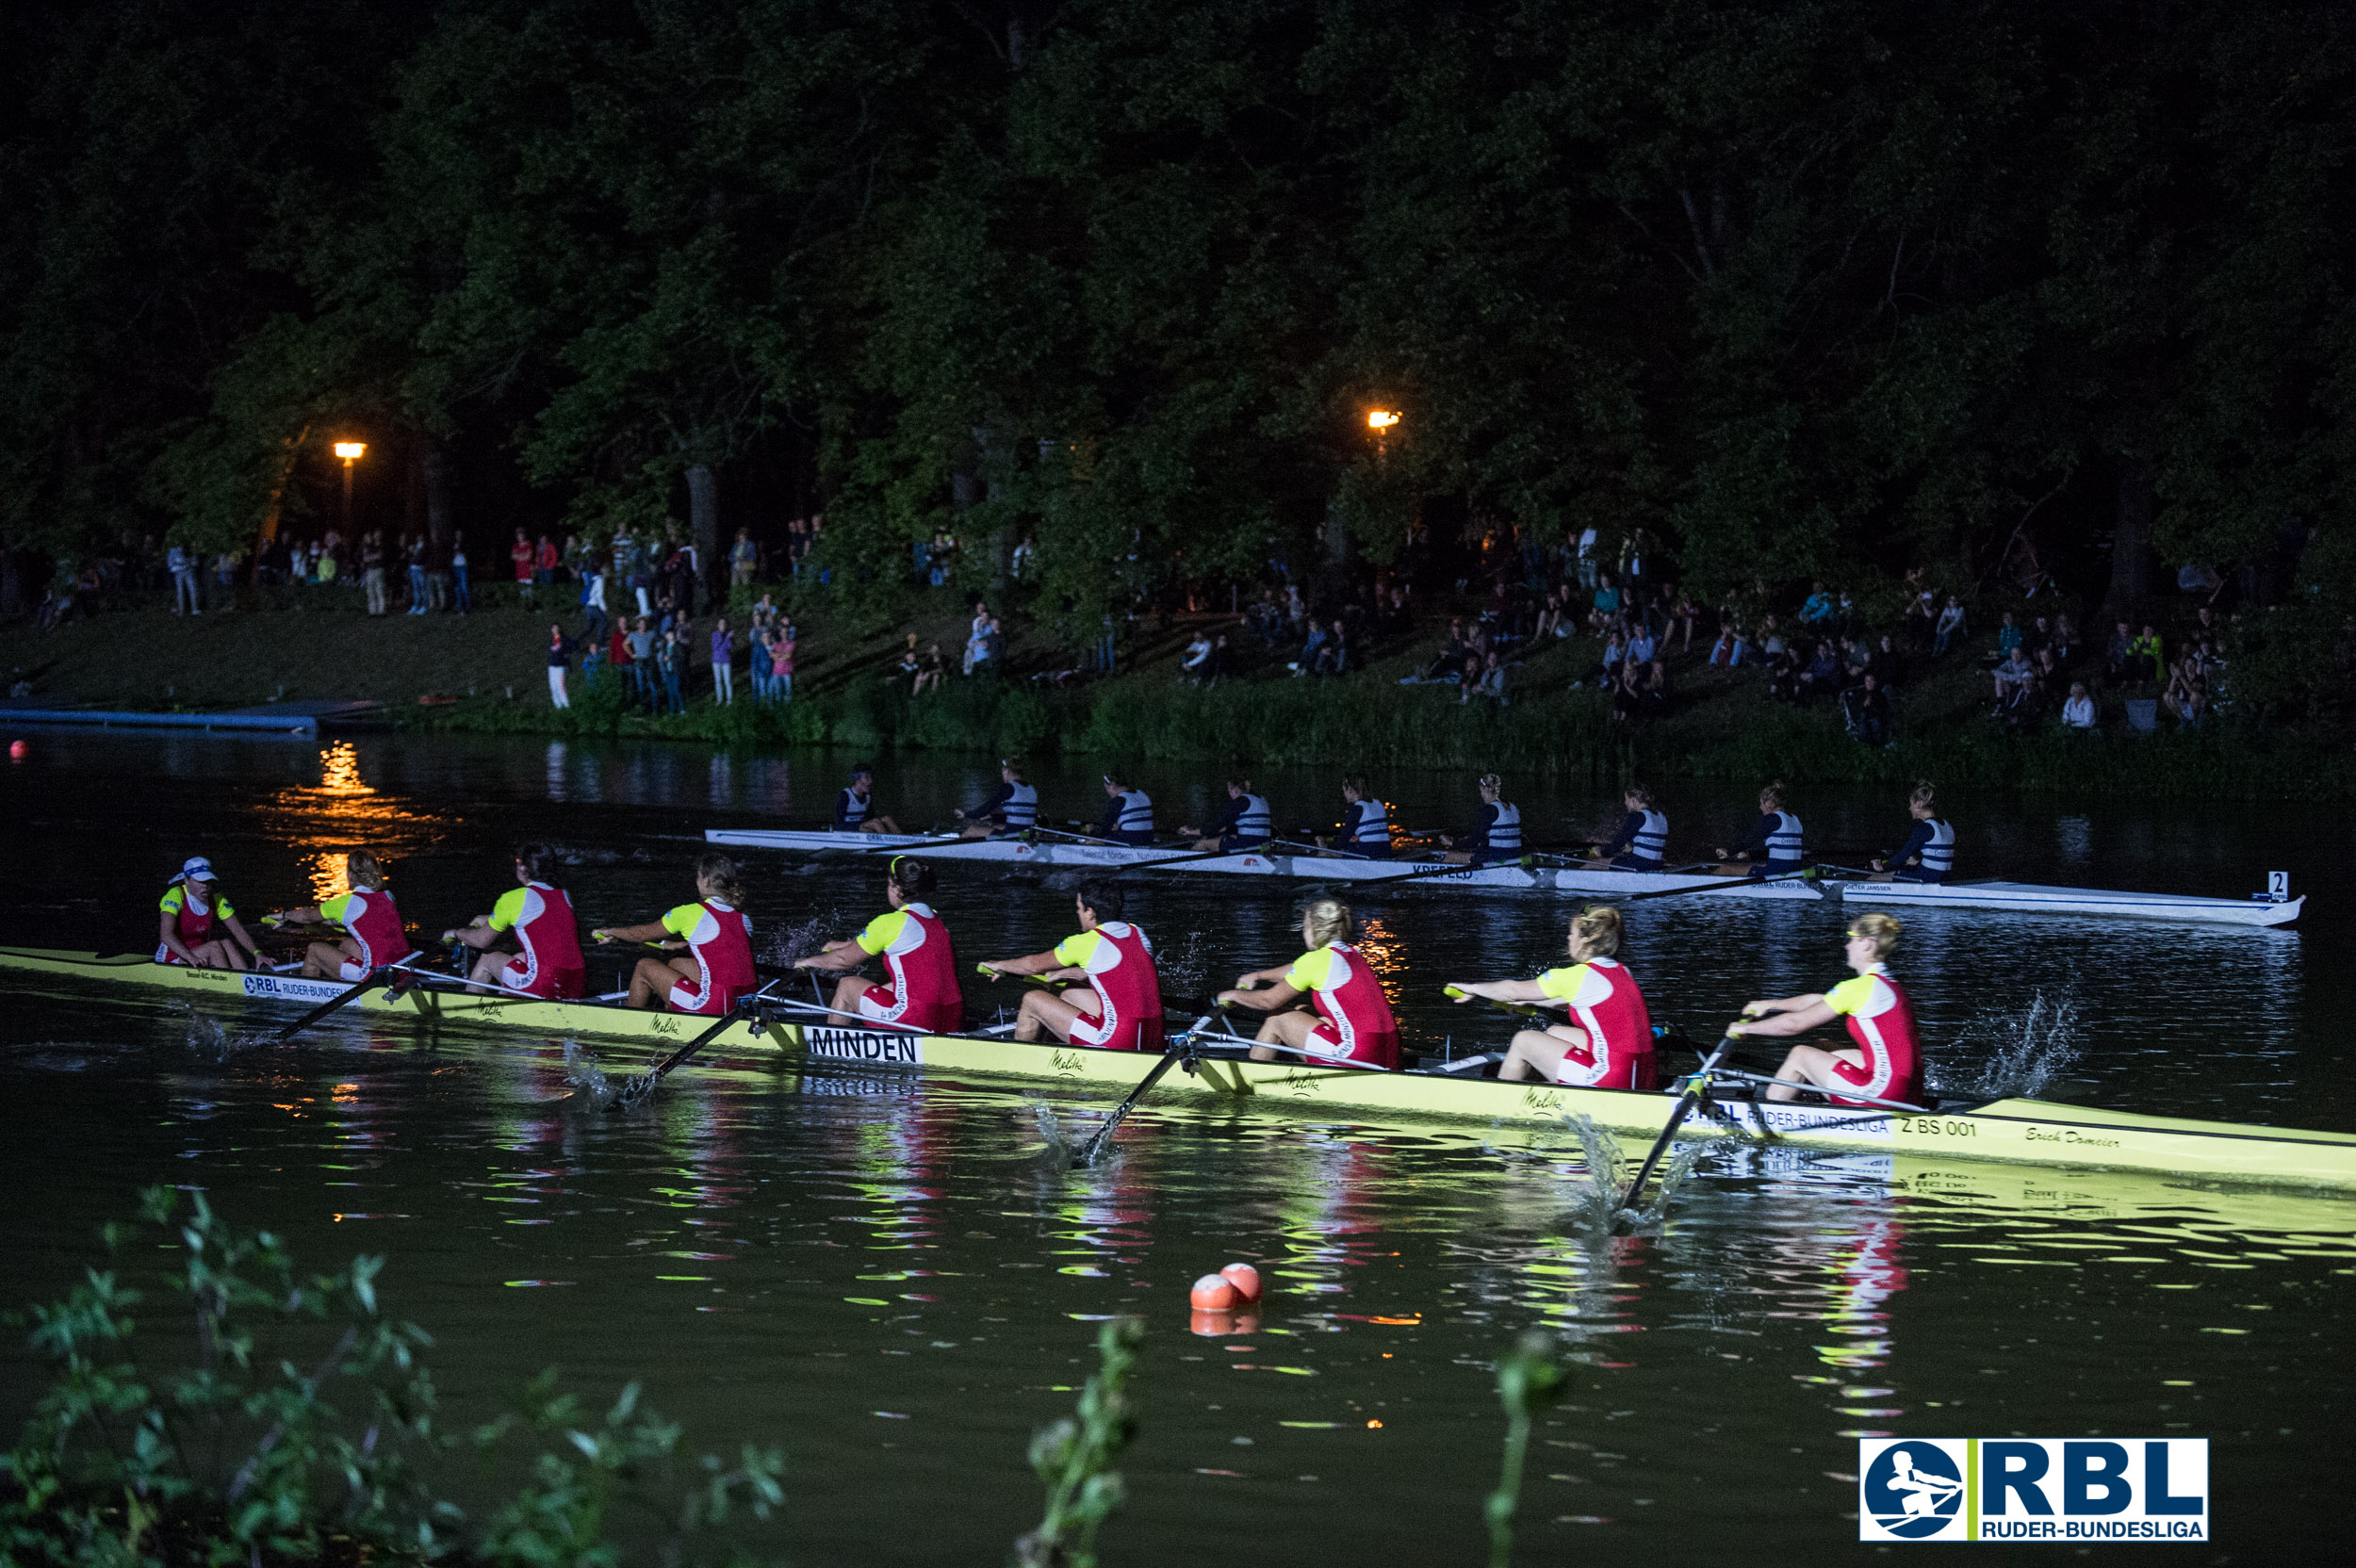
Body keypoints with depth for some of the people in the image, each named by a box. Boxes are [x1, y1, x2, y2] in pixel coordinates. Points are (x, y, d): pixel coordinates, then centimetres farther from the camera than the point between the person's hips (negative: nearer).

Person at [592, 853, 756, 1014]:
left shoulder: (690, 913, -7)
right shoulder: (743, 919, 8)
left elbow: (643, 933, 8)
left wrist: (611, 932, 26)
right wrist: (678, 945, 43)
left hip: (714, 1006, -7)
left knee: (644, 966, 13)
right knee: (675, 964, 29)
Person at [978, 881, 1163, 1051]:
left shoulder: (1084, 943, -9)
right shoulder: (1136, 933, 10)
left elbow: (1034, 965, 7)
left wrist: (999, 965, 26)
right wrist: (1060, 974, 42)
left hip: (1119, 1043, -8)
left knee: (1032, 1000, 7)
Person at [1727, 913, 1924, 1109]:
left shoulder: (1860, 988, -13)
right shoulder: (1889, 984, 14)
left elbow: (1795, 1023, -7)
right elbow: (1818, 1001, 26)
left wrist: (1747, 1028, 7)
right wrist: (1770, 1005, 35)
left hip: (1885, 1091, -9)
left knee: (1800, 1055, 7)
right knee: (1822, 1048, 23)